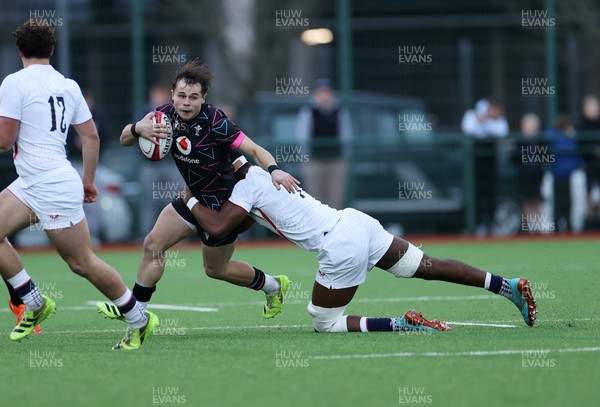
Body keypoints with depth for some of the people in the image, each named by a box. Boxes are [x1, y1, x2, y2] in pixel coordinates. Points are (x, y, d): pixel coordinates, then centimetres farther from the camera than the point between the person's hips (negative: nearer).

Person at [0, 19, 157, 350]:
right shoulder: (68, 86, 10)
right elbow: (91, 136, 13)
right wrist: (88, 181, 24)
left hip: (51, 189, -8)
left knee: (83, 263, -1)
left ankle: (139, 320, 8)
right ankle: (34, 303, 8)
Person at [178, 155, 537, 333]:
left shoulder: (248, 186, -6)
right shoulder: (265, 171, 19)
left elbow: (218, 228, -13)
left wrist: (192, 201, 4)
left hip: (341, 248, -9)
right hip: (355, 221, 9)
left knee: (325, 324, 4)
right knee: (428, 266, 15)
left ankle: (402, 325, -14)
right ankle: (509, 286, 9)